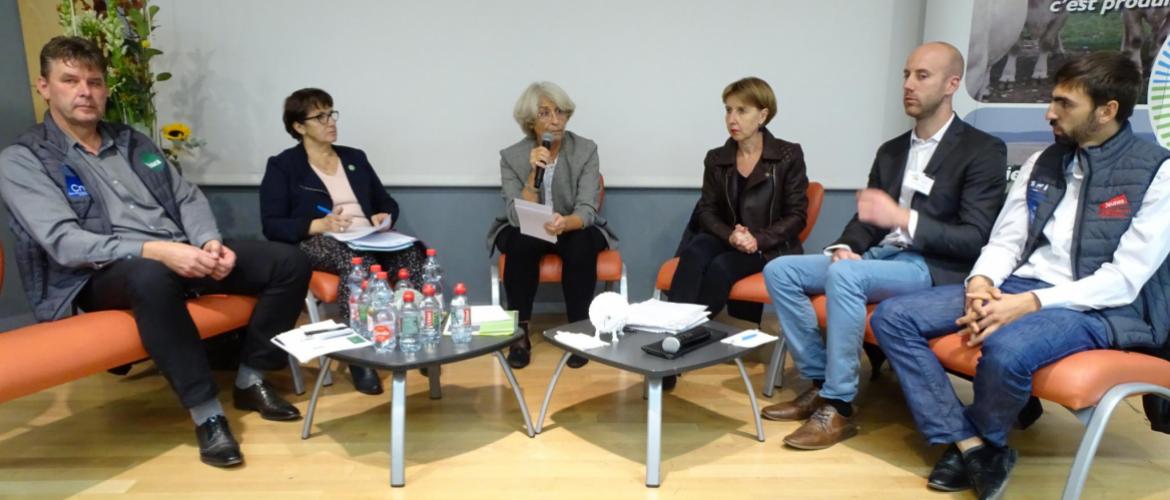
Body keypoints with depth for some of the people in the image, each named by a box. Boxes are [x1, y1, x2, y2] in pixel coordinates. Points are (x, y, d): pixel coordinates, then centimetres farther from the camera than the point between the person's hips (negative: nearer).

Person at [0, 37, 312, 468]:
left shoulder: (133, 142, 18)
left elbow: (188, 198, 13)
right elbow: (65, 243, -14)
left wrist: (210, 242, -10)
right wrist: (156, 250, -28)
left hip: (179, 255, 6)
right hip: (103, 275, -6)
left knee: (289, 262, -10)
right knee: (151, 276, -43)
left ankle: (251, 380, 0)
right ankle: (206, 413, -31)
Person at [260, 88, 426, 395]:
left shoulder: (355, 158, 22)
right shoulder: (282, 166, 8)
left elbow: (387, 203, 24)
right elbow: (272, 226, -3)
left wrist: (385, 218, -1)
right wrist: (319, 225, -20)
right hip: (316, 244, -4)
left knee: (413, 252, -29)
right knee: (357, 260, -40)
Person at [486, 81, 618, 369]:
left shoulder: (586, 150, -13)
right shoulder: (511, 156, -13)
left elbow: (587, 210, -22)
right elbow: (518, 219, -21)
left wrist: (565, 223, -46)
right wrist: (534, 174, -33)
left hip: (575, 229, 0)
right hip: (526, 233, 0)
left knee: (582, 243, -33)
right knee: (521, 242, -33)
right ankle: (519, 335, -21)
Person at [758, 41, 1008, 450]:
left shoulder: (983, 151, -5)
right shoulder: (891, 150, 16)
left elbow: (976, 240, -14)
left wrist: (902, 218, -24)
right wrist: (845, 246, -8)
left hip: (934, 268, -7)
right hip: (878, 256, 7)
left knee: (844, 275, -35)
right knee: (779, 271, -8)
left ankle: (838, 406, -24)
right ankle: (819, 382, -4)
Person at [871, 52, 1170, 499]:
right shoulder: (1042, 163, 13)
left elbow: (1124, 280, -13)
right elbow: (1006, 240, 10)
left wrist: (1030, 303, -23)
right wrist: (981, 283, -13)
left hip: (1098, 309, -6)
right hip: (1015, 288, 6)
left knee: (1005, 349, -40)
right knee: (892, 318, -12)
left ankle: (982, 441, -5)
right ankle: (973, 447, -13)